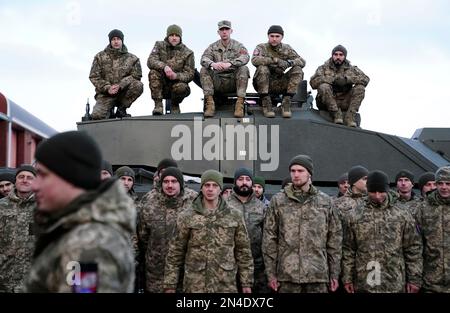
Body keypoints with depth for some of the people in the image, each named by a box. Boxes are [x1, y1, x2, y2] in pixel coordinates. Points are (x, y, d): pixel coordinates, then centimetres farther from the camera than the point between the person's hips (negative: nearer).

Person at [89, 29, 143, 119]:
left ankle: (121, 109, -8)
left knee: (138, 86, -29)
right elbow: (94, 76, 1)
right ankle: (110, 111, 11)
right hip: (105, 93, -1)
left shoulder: (132, 58, 6)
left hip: (123, 93, 1)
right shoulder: (100, 57, 6)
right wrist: (107, 88, -16)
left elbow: (136, 76, -4)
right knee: (97, 115, -28)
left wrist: (120, 86, -20)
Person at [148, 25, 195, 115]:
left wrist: (176, 76, -28)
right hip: (161, 85, 1)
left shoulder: (187, 53, 0)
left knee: (181, 87, -35)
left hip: (177, 82, -1)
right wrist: (164, 66, -34)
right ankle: (158, 105, -23)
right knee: (153, 73, -28)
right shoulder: (160, 46, 3)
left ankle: (175, 106, 0)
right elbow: (150, 61, -14)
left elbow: (190, 74, -7)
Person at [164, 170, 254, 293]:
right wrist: (170, 285, 0)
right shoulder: (186, 217, 1)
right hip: (195, 286, -1)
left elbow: (243, 251, 7)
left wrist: (246, 283, 4)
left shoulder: (235, 216, 5)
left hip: (226, 285, 1)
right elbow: (175, 253, 3)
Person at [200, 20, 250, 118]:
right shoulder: (213, 46, 12)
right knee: (204, 70, -20)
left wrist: (230, 64, -34)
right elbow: (204, 58, -6)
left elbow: (245, 57, -15)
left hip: (233, 81, -1)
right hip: (217, 81, 2)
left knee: (244, 69, -27)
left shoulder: (238, 46, 7)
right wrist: (212, 64, -32)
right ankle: (210, 104, -26)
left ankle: (239, 105, -30)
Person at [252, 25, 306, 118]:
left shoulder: (286, 48, 9)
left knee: (298, 70, -16)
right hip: (263, 84, -3)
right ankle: (266, 103, -26)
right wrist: (275, 60, -32)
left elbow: (302, 61, 0)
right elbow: (254, 60, -23)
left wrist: (289, 63, -22)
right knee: (262, 68, -32)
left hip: (279, 85, 3)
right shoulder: (261, 47, -1)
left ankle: (286, 103, -18)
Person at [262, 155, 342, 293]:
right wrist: (271, 273, -2)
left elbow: (334, 238, 9)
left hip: (318, 275, 1)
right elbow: (269, 238, 3)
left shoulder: (324, 201, 8)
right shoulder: (277, 201, 5)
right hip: (287, 274, -1)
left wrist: (334, 273, 4)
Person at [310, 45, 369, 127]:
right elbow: (313, 82, -10)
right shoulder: (324, 68, 8)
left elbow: (365, 79, -3)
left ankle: (349, 117, -23)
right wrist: (333, 79, -18)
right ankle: (336, 115, -25)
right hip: (327, 104, -2)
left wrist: (347, 79, -16)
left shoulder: (351, 69, 13)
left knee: (360, 88, -16)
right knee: (324, 87, -29)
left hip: (344, 103, 2)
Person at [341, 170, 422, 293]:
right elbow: (348, 249, 7)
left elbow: (413, 249, 5)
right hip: (364, 284, 0)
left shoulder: (402, 215, 3)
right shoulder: (356, 216, 4)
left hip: (394, 285, 0)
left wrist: (414, 279, 2)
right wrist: (347, 278, 4)